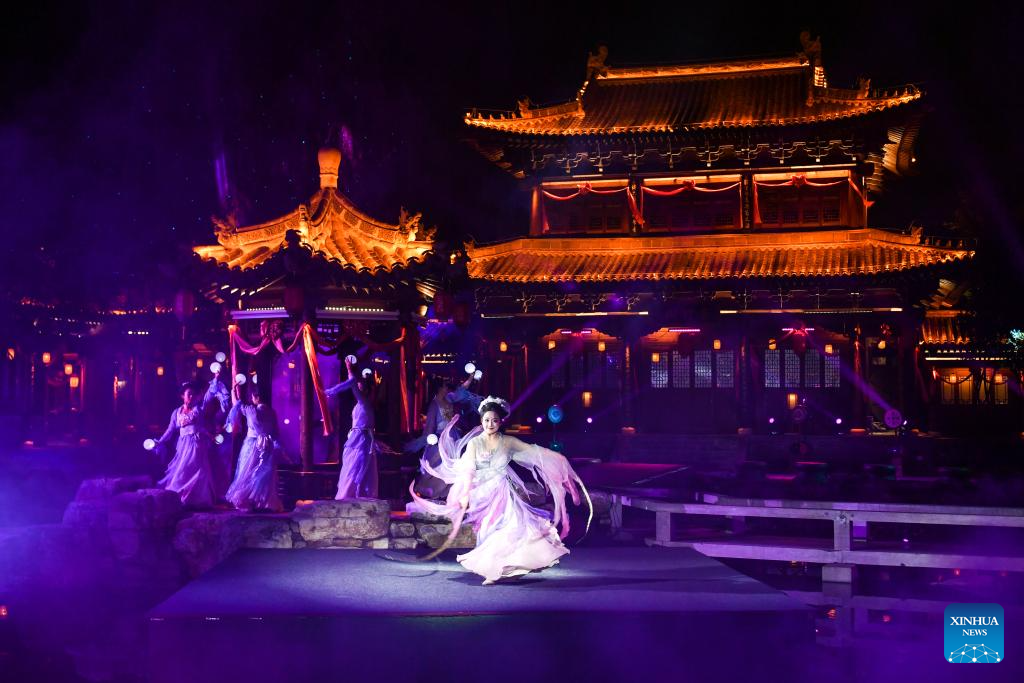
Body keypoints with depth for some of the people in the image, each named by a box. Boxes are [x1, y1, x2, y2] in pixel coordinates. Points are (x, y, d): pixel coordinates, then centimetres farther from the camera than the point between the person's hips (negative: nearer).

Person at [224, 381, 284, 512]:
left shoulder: (249, 409, -12)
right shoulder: (271, 411, -2)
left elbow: (236, 404, 7)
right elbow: (276, 432, 2)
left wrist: (234, 390, 22)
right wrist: (276, 447, 10)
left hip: (252, 446, -3)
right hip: (267, 447, 4)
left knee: (248, 474, 7)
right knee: (265, 475, 9)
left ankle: (246, 502, 9)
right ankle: (266, 502, 8)